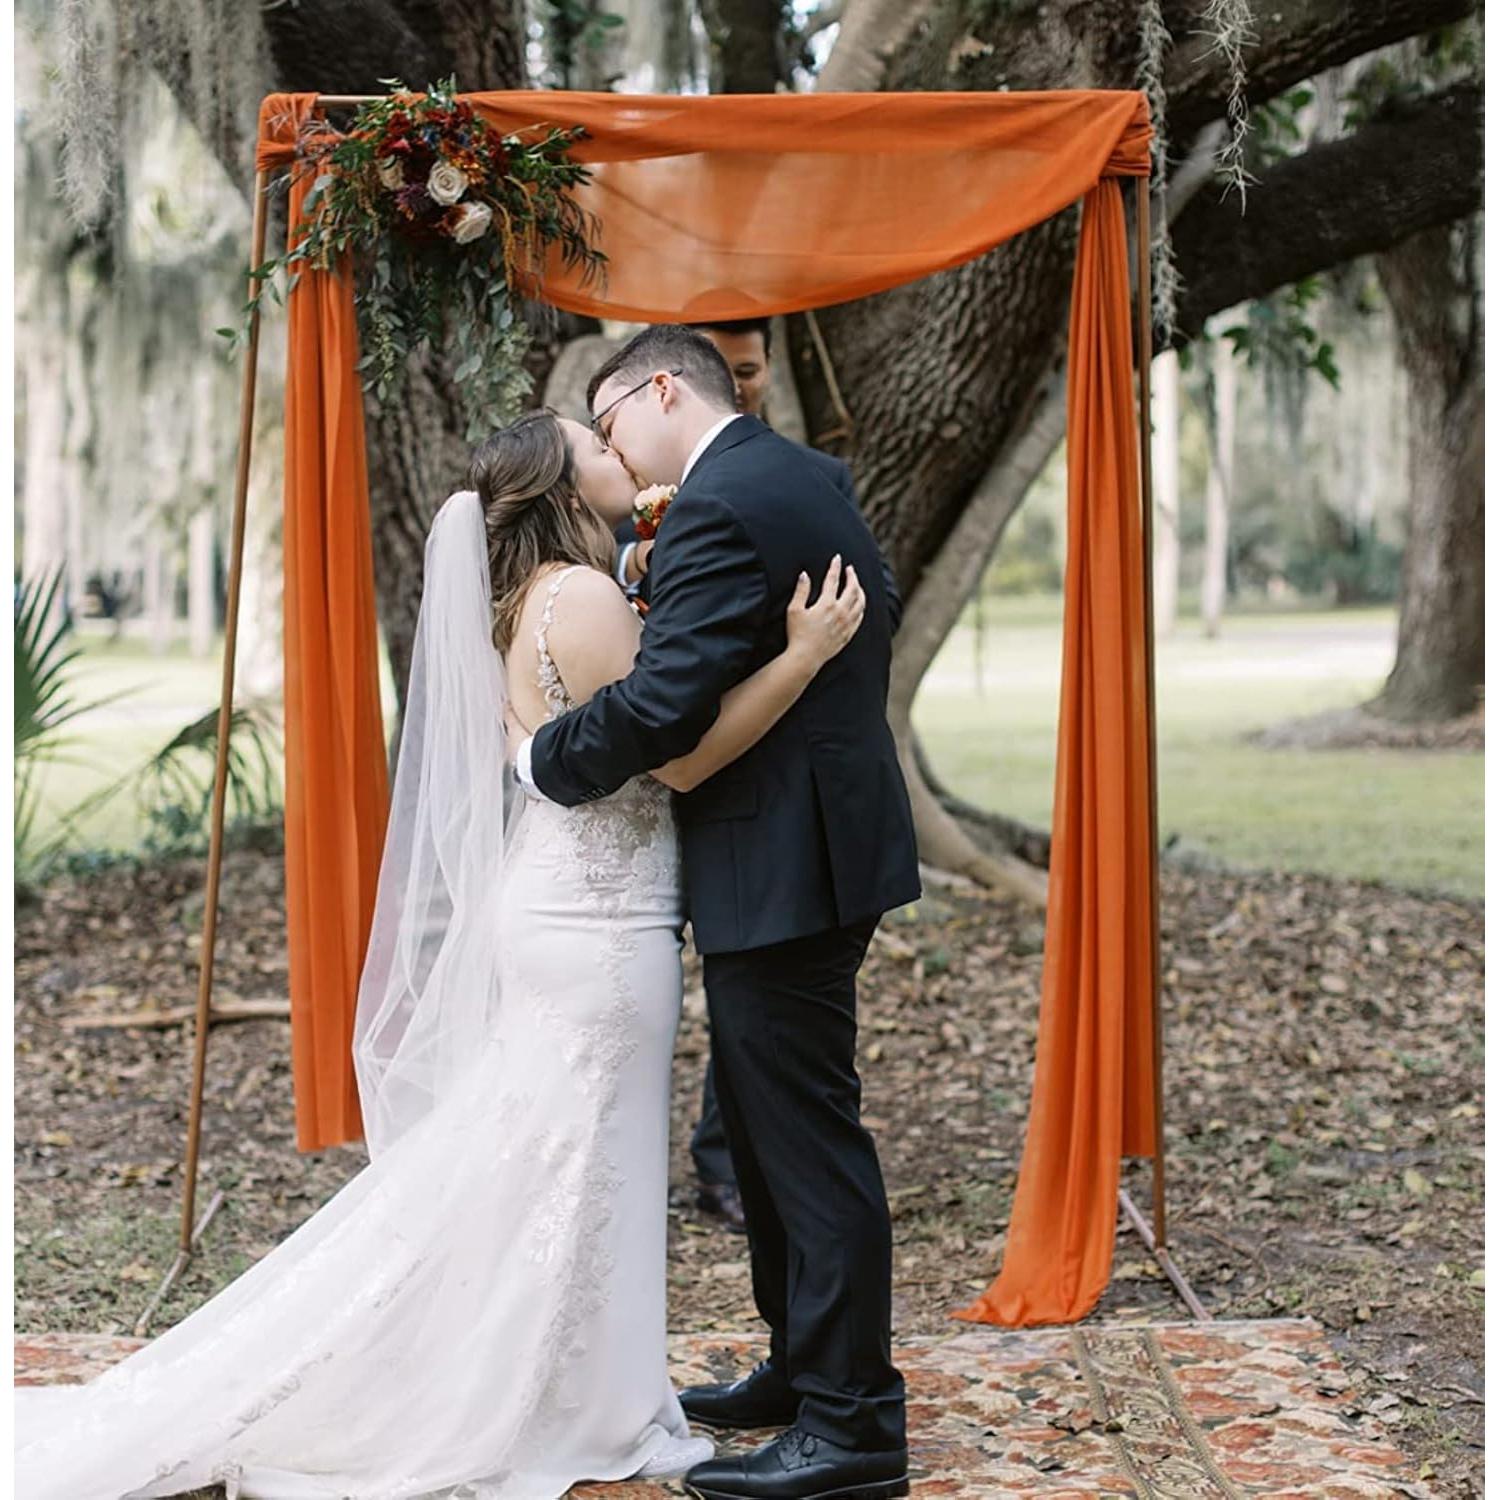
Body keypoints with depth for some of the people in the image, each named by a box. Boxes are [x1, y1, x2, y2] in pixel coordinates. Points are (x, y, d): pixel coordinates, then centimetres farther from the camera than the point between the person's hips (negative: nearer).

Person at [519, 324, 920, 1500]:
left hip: (780, 866, -11)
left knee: (807, 1134, -3)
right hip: (823, 838, 11)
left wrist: (543, 762, -9)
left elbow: (663, 701, -24)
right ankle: (806, 1368, 31)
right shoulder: (806, 479, 15)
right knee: (772, 1120, 19)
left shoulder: (721, 505, -18)